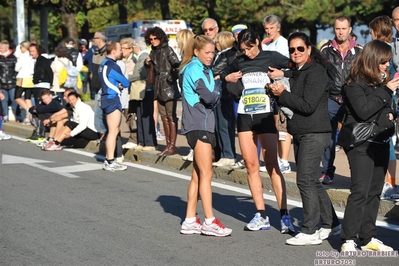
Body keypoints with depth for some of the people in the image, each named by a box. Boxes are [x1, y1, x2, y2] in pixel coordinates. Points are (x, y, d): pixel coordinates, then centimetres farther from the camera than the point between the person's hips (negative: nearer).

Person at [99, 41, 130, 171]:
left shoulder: (104, 64, 15)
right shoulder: (112, 66, -16)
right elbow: (126, 83, -11)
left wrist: (118, 85, 0)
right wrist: (123, 84, 10)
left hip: (107, 98, 10)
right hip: (113, 99, -10)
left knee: (113, 130, 17)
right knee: (113, 131, -9)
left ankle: (108, 159, 21)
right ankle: (110, 162, -10)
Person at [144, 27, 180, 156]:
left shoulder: (167, 50, -6)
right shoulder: (153, 52, 14)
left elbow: (177, 65, -14)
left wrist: (173, 77, -21)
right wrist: (147, 63, 4)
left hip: (169, 87, -7)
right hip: (159, 87, 7)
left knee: (171, 117, -5)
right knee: (164, 117, 10)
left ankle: (172, 146, -3)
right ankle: (168, 145, 15)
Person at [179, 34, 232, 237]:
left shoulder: (205, 70, 19)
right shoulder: (194, 69, -9)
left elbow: (213, 99, 12)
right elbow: (208, 97, -18)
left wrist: (214, 95, -7)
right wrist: (218, 90, -1)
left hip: (204, 124, 9)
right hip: (197, 125, -9)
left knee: (197, 175, 10)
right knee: (206, 174, -9)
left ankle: (190, 221, 14)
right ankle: (210, 222, -8)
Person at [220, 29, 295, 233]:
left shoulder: (272, 57, -1)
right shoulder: (239, 62, 11)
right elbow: (224, 74, 27)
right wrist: (227, 78, 6)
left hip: (265, 116, -4)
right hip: (244, 116, 4)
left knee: (272, 166, -7)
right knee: (251, 165, 2)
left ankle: (284, 216, -5)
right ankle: (261, 216, 6)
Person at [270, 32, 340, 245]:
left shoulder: (315, 71, -13)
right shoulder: (296, 72, 15)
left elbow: (308, 106, -20)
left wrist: (283, 94, -15)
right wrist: (279, 93, -5)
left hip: (314, 133, -10)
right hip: (300, 133, 10)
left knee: (305, 180, -9)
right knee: (311, 181, 14)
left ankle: (310, 232, -3)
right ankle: (330, 224, 24)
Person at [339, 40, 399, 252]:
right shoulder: (355, 83, -10)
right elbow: (364, 111, -20)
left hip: (381, 142, 8)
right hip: (361, 143, -8)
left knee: (374, 192, 9)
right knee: (360, 192, -11)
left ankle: (368, 237, 15)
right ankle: (348, 240, -7)